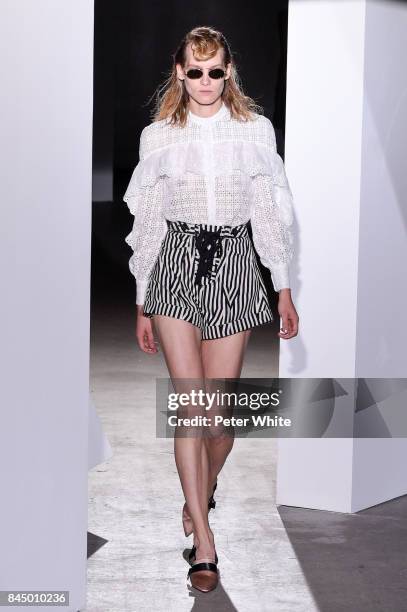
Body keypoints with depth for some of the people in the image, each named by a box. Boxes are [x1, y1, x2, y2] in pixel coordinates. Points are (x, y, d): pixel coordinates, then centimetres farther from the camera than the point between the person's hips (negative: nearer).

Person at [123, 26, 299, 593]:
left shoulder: (256, 129, 5)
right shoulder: (158, 136, 5)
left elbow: (270, 212, 8)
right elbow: (147, 221, 8)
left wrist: (284, 289, 6)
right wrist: (142, 301, 9)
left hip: (234, 267, 1)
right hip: (177, 265, 0)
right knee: (190, 405, -7)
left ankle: (203, 491, 34)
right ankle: (203, 541, 0)